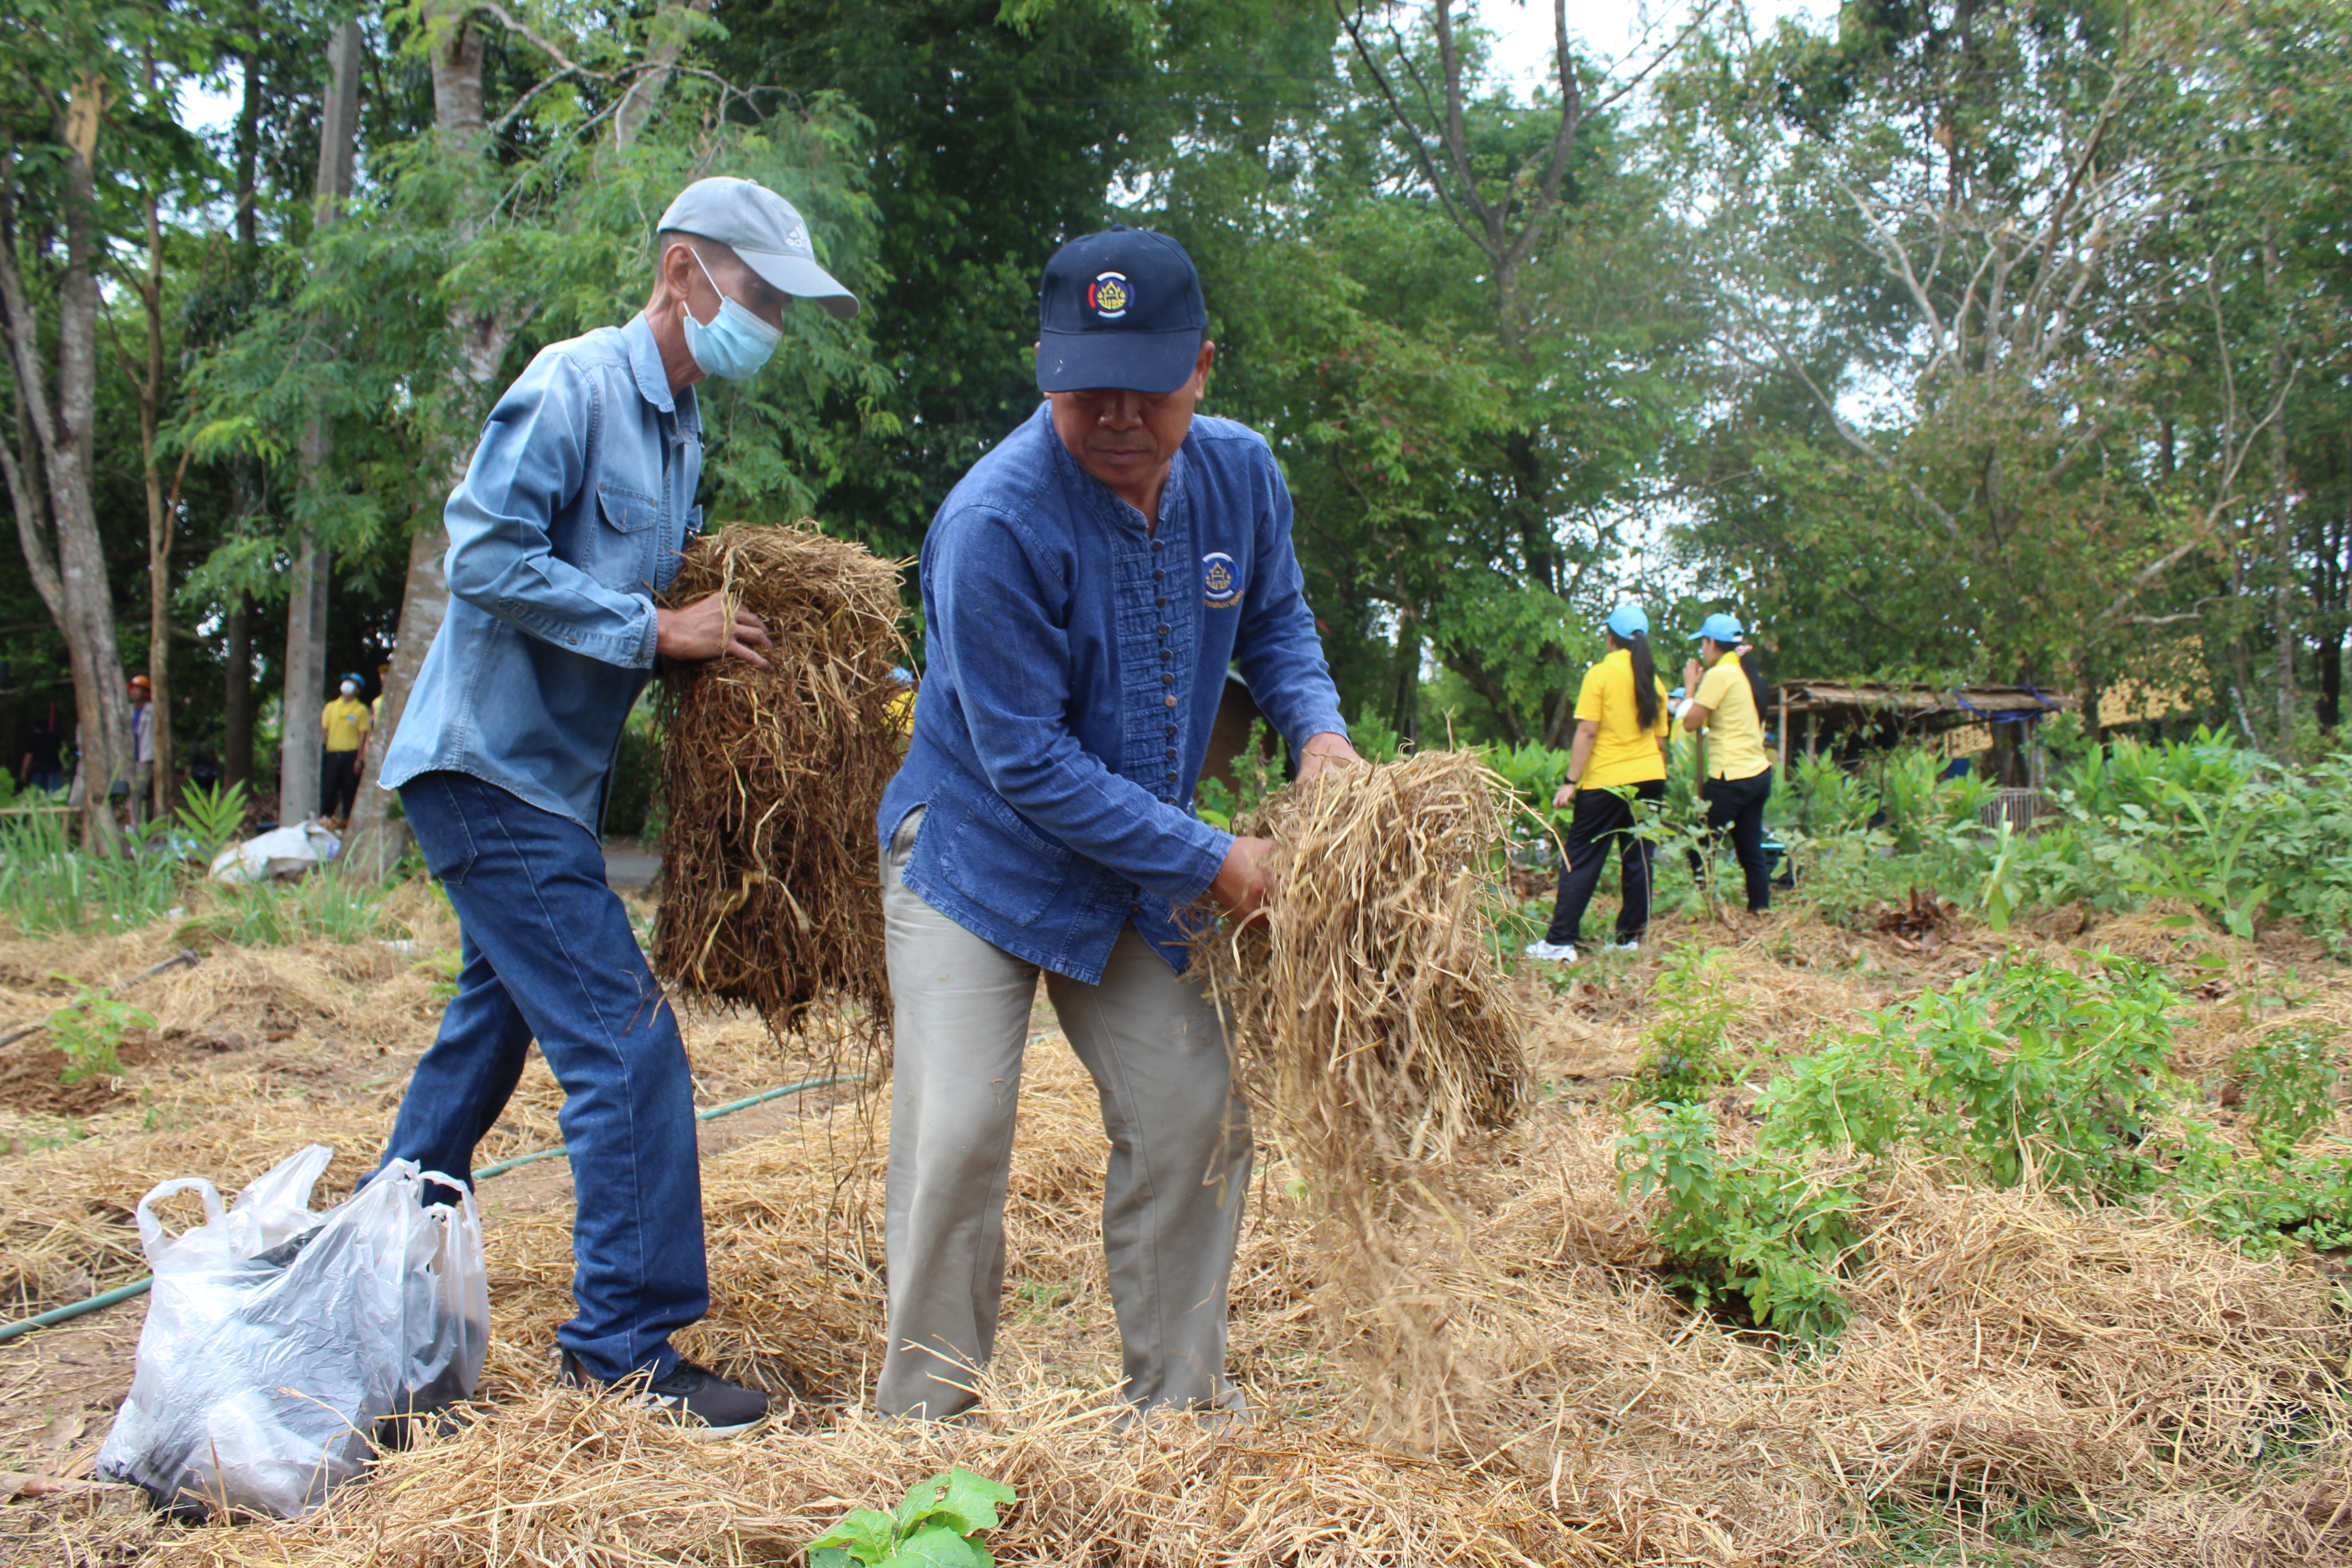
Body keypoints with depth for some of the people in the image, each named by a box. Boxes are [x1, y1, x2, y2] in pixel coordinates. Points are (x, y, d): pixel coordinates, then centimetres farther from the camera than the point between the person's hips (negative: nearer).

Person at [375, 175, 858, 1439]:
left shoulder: (681, 428, 14)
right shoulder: (574, 385, -14)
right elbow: (486, 555, -21)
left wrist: (714, 615, 2)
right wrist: (656, 627, -20)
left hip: (547, 777, 10)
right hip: (492, 762, -10)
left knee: (494, 1024, 21)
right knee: (624, 1042, -12)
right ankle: (625, 1348, -4)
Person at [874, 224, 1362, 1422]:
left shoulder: (1240, 473, -8)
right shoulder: (996, 520, -28)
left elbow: (1275, 618, 12)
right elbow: (1027, 761, -26)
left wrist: (1318, 727, -9)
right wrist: (1211, 861, -22)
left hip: (1133, 875, 6)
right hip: (978, 860, -6)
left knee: (1194, 1119, 8)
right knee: (954, 1140, -11)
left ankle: (1176, 1397, 25)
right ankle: (923, 1418, 9)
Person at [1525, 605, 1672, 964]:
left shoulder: (1601, 674, -8)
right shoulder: (1654, 681, 8)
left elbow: (1588, 732, -13)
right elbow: (1661, 740, 13)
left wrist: (1571, 782, -11)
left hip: (1607, 781, -5)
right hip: (1648, 778, 5)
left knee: (1580, 860, -2)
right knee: (1638, 859, 9)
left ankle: (1560, 942, -5)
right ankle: (1630, 937, 12)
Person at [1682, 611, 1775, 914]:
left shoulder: (1719, 675, -11)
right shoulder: (1747, 674, 16)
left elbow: (1691, 723, -9)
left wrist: (1691, 686, 4)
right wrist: (1699, 686, 17)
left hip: (1731, 778, -9)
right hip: (1758, 774, 9)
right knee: (1752, 853, 10)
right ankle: (1761, 910, 10)